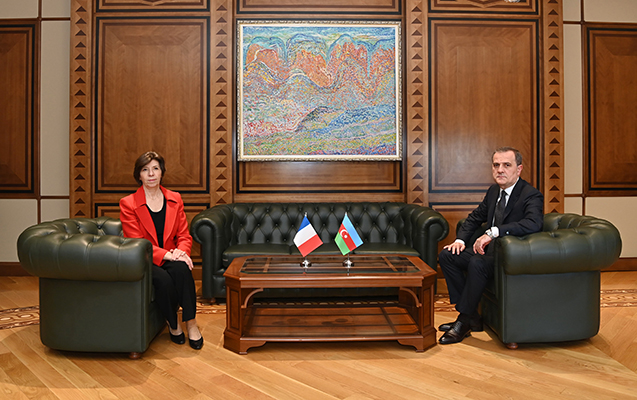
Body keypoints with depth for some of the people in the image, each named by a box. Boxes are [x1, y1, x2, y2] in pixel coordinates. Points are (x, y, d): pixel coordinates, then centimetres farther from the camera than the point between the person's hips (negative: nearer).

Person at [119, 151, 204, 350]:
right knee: (163, 280, -33)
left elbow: (184, 235, 6)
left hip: (171, 258, 3)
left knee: (182, 268, -32)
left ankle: (191, 323, -21)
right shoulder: (128, 204, -3)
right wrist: (167, 255, -23)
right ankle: (172, 324, -8)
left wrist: (181, 252, -18)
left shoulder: (175, 199, 8)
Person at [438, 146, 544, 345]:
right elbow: (475, 217, 20)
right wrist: (460, 240, 3)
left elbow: (534, 223, -36)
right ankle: (471, 316, -2)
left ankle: (465, 321, -17)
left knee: (477, 263, -35)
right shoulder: (494, 191, 9)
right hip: (490, 248, 9)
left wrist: (493, 232, -40)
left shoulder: (532, 196, -15)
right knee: (446, 255, -4)